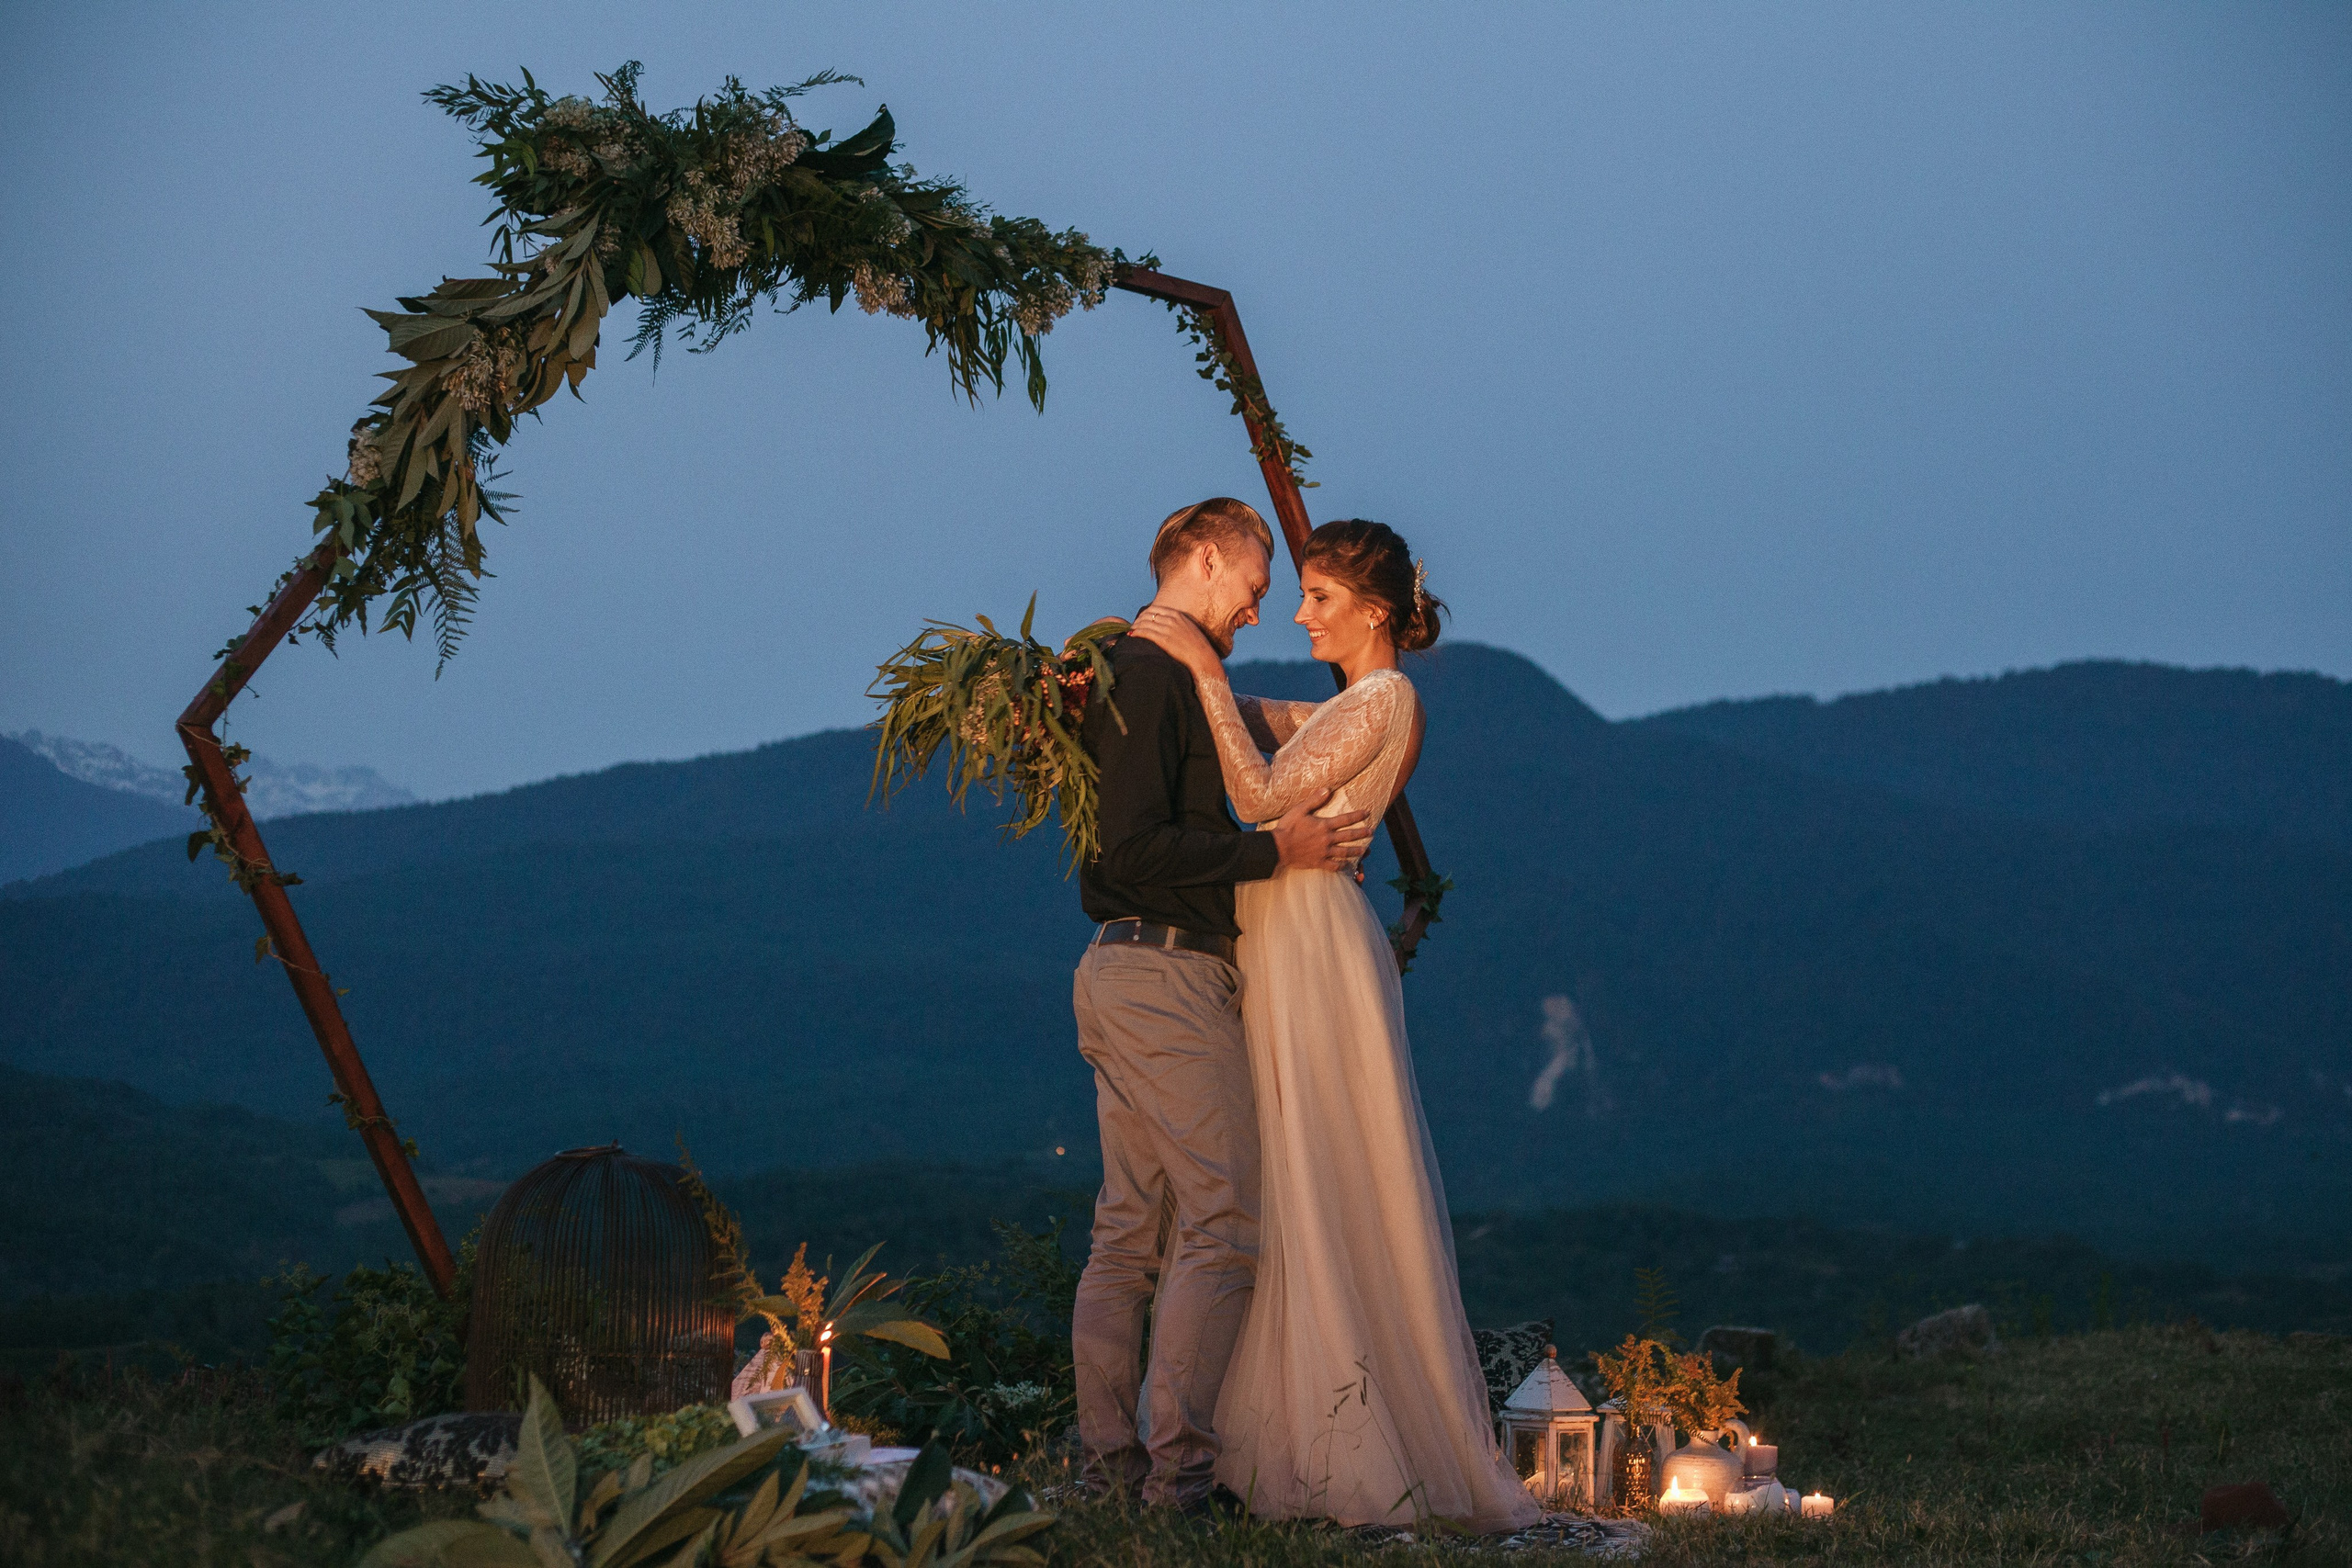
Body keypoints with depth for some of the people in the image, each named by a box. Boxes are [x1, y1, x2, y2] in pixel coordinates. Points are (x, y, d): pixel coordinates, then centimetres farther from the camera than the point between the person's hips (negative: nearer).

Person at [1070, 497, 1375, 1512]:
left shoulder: (1151, 676, 20)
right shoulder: (1151, 675, -12)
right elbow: (1135, 849, -20)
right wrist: (1273, 850, -15)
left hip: (1125, 972, 11)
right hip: (1167, 973, -11)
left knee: (1132, 1232, 8)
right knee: (1222, 1223, -10)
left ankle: (1109, 1463, 8)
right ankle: (1179, 1469, -12)